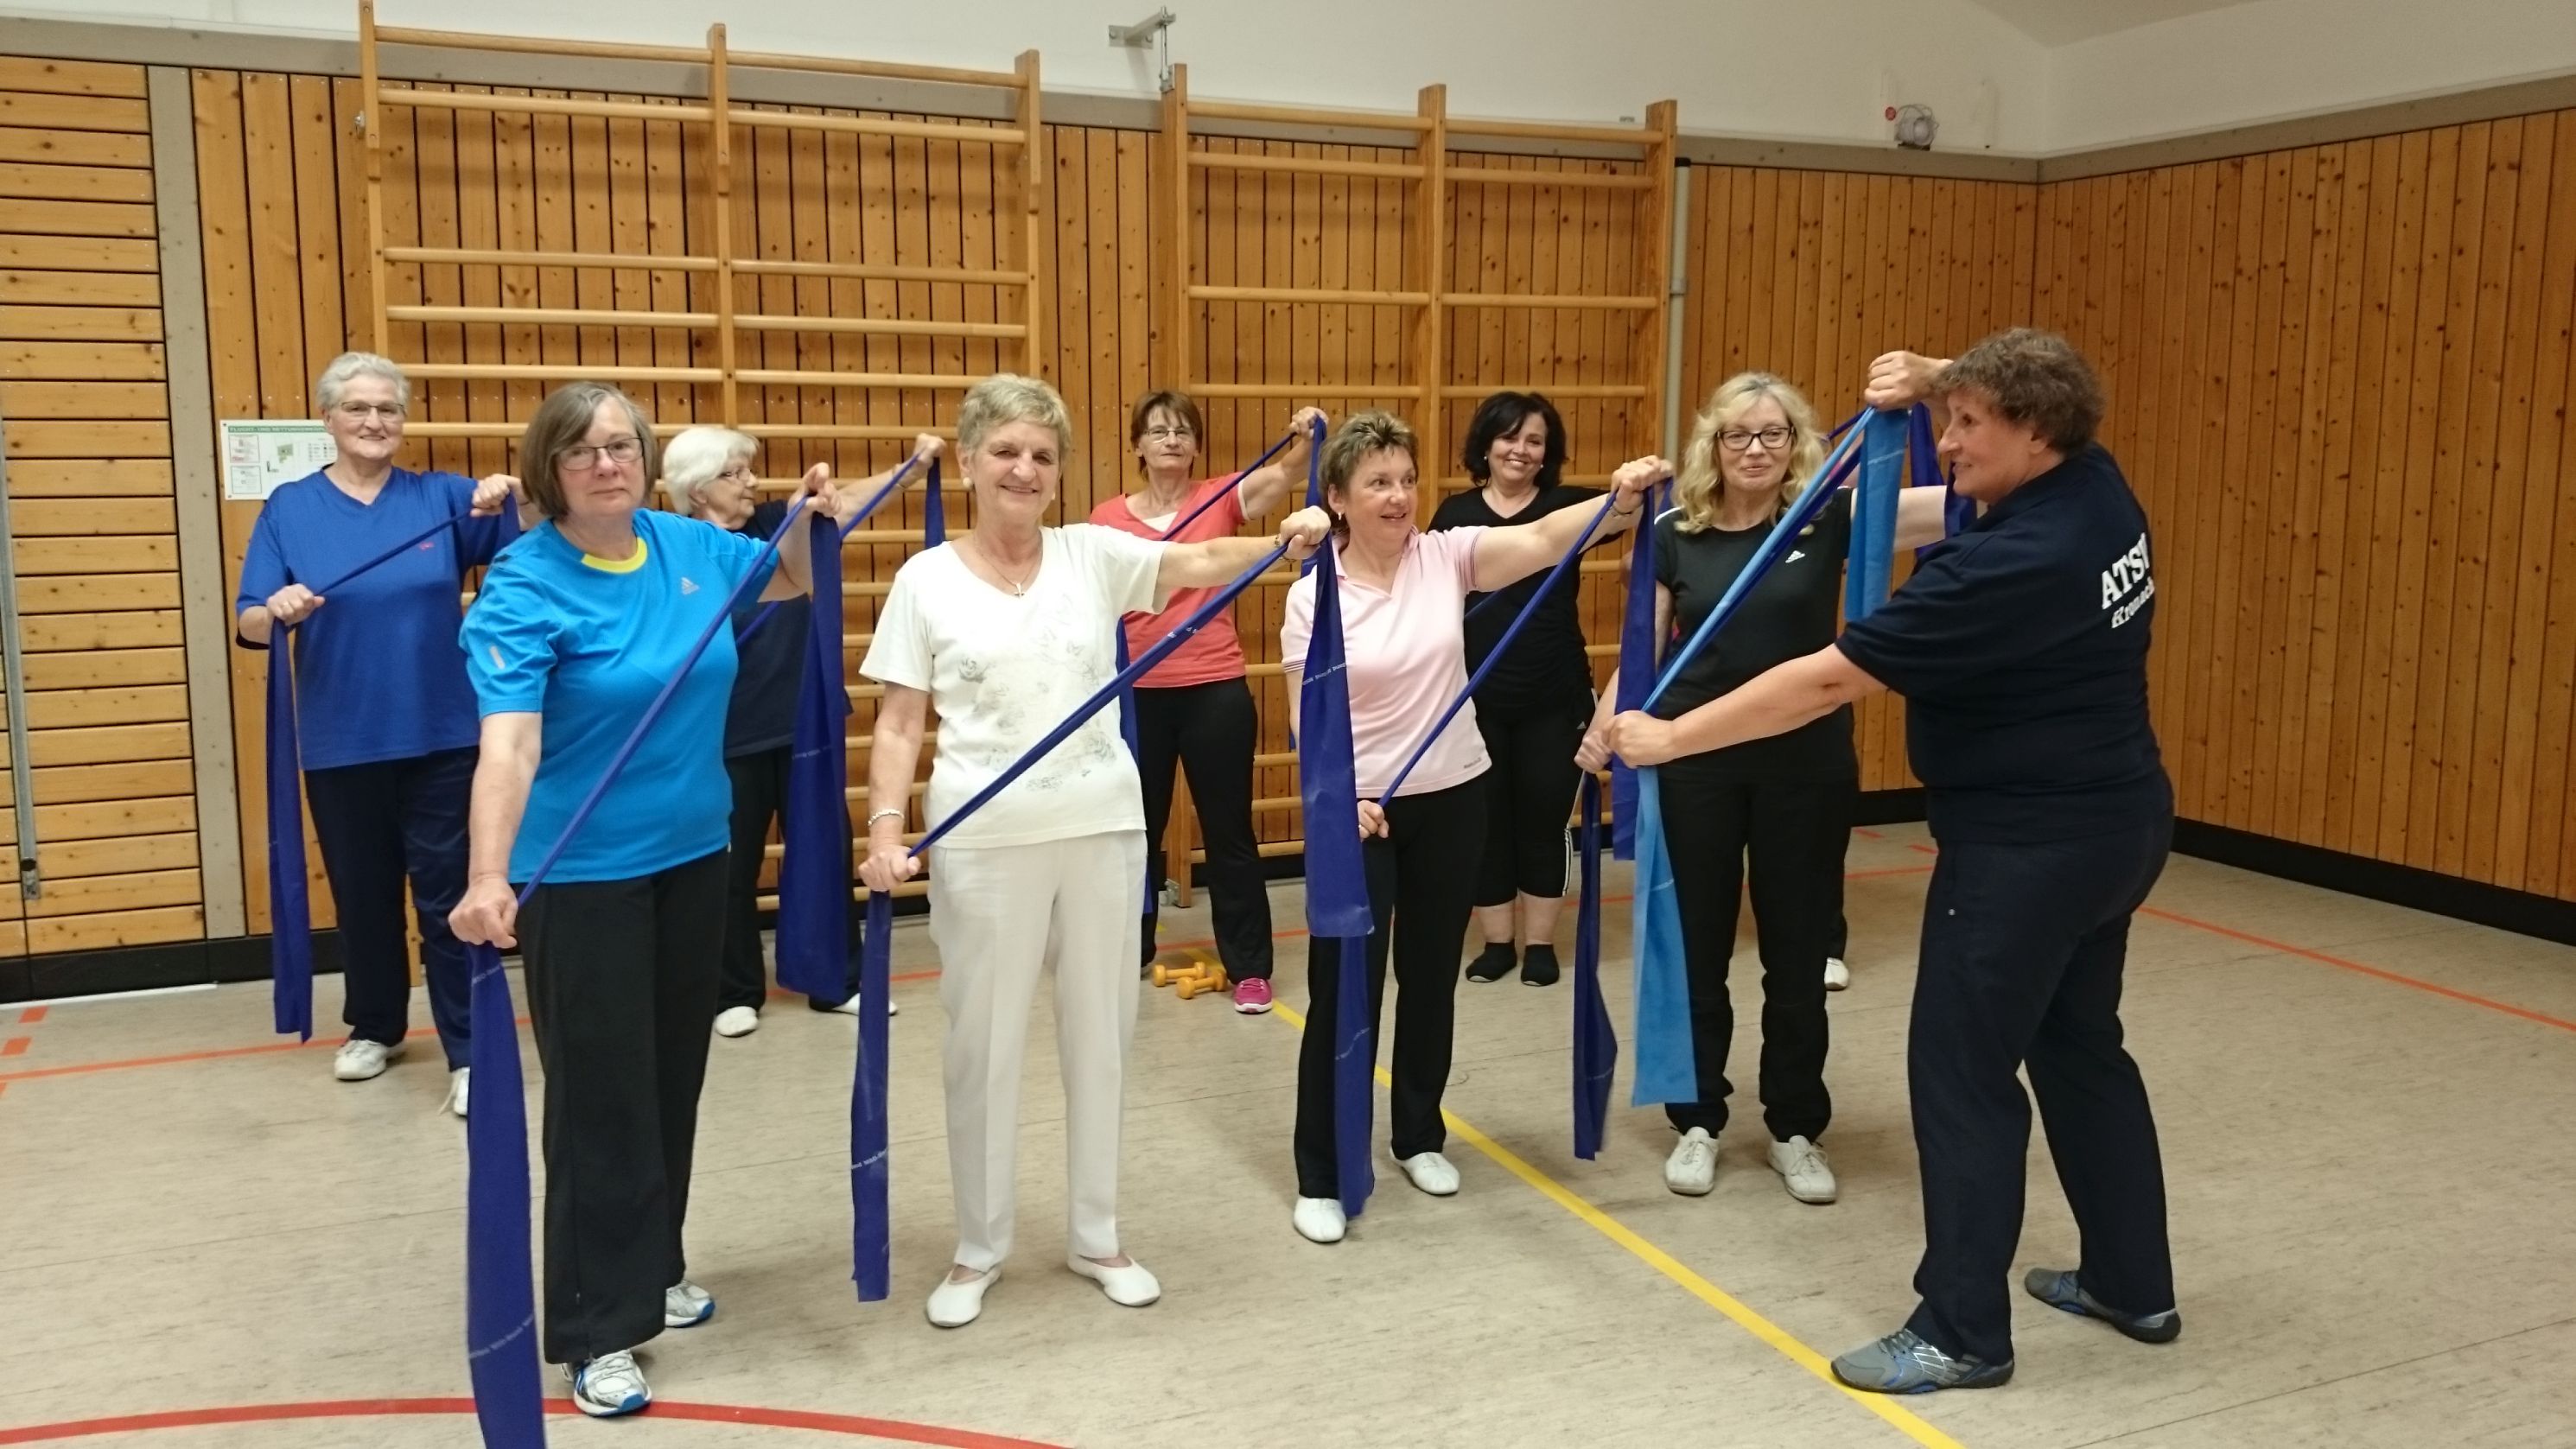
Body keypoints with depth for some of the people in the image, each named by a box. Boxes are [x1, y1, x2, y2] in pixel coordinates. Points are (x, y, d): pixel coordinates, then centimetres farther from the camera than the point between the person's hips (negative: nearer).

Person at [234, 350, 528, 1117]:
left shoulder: (442, 496, 2)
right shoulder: (289, 508, 2)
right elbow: (250, 624, -3)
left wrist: (510, 497, -27)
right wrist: (279, 609, -26)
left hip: (442, 736, -1)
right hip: (341, 744, 1)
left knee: (447, 895, -1)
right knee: (362, 895, 14)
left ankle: (469, 1052, 4)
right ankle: (373, 1028, 33)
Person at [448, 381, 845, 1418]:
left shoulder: (688, 545, -1)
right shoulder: (525, 586, -18)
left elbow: (789, 579, 20)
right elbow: (508, 741, -31)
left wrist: (810, 517, -2)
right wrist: (489, 877, -45)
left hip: (694, 857, 6)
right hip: (582, 877, -6)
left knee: (675, 1077, 17)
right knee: (600, 1097, 0)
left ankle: (655, 1268, 36)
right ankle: (598, 1329, 13)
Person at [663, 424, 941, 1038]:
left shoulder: (774, 524, 2)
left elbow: (846, 498, -6)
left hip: (804, 726, 5)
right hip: (730, 741, -4)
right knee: (733, 867, 8)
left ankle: (839, 983, 23)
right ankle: (736, 994, 23)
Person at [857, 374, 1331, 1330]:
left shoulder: (1094, 555, 3)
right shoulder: (927, 579, -1)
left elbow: (1204, 562, -11)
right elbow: (899, 723, -2)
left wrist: (1287, 540, -29)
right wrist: (884, 830, -14)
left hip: (1101, 828, 2)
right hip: (984, 840, -2)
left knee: (1100, 1036, 13)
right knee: (984, 1045, 8)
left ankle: (1094, 1237, 30)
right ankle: (978, 1251, 27)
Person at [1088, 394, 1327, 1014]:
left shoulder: (1221, 497, 0)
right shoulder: (1108, 518, 2)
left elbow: (1282, 474, -19)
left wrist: (1305, 440, -40)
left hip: (1216, 691, -1)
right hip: (1137, 694, 1)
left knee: (1229, 829, 6)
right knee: (1138, 828, 14)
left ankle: (1249, 967, 15)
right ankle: (1128, 952, 31)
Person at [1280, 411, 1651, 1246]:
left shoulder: (1447, 557, -4)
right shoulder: (1312, 596, -9)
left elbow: (1544, 539, -19)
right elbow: (1308, 723, -9)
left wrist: (1620, 498, -35)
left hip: (1452, 799, 3)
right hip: (1359, 809, -3)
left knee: (1432, 977, 16)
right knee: (1344, 990, 1)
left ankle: (1419, 1136, 36)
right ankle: (1321, 1178, 13)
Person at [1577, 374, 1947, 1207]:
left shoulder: (1829, 518, -5)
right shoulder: (1675, 534, -1)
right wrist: (1603, 726, -13)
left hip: (1807, 766, -1)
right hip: (1696, 766, 1)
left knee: (1798, 953, 10)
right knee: (1695, 949, 10)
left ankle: (1796, 1129, 27)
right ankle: (1697, 1121, 27)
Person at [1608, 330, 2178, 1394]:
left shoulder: (2006, 565, -27)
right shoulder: (2095, 487, -1)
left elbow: (1828, 681, -27)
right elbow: (2014, 397, 25)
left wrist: (1670, 737, -21)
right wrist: (1935, 381, 6)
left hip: (2029, 846, -10)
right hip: (2114, 822, 10)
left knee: (1963, 1074, 0)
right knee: (2081, 1048, 21)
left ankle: (1963, 1333, 10)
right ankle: (2134, 1286, 34)